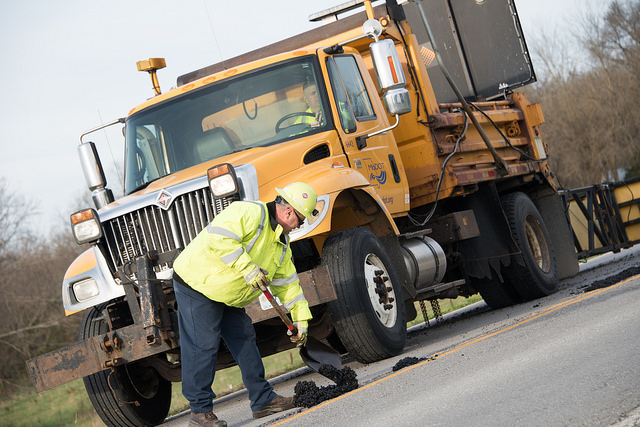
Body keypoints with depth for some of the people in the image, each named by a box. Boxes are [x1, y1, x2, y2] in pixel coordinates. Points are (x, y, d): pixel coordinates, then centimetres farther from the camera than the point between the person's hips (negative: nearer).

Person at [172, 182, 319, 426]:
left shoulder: (281, 243, 9)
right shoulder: (249, 213, -22)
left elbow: (287, 282, 15)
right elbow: (219, 238, -35)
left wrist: (301, 318, 12)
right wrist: (247, 268, -34)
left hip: (227, 297, 10)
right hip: (196, 283, -10)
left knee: (244, 340, 10)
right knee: (202, 347, -10)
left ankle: (263, 400, 18)